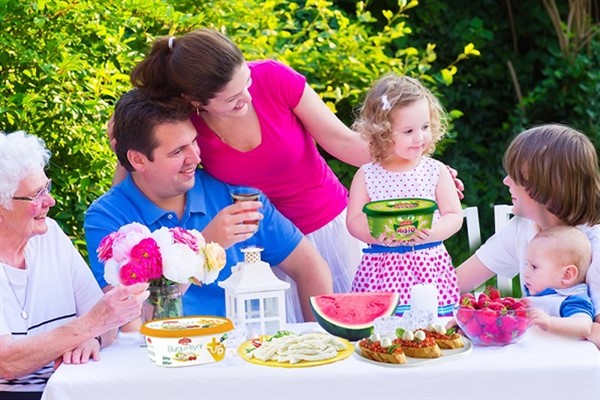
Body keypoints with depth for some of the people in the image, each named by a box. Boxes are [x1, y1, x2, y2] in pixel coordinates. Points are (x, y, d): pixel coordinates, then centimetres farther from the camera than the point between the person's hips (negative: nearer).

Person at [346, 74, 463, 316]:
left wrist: (430, 233, -16)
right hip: (382, 270, 0)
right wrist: (377, 235, -17)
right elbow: (354, 221, 3)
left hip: (430, 269, 0)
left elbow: (454, 216, 3)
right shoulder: (366, 176, 2)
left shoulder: (436, 171, 3)